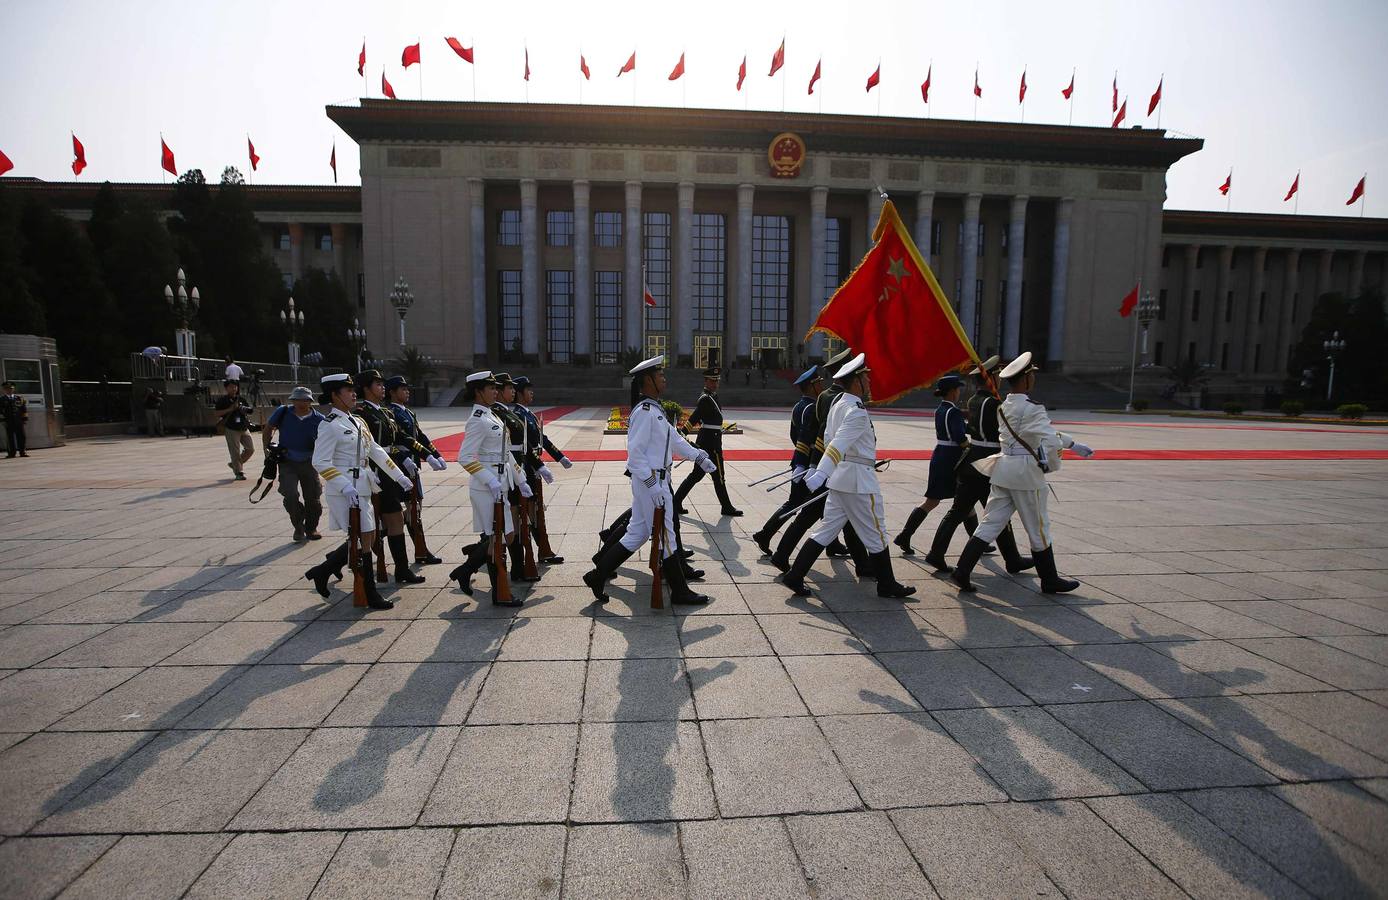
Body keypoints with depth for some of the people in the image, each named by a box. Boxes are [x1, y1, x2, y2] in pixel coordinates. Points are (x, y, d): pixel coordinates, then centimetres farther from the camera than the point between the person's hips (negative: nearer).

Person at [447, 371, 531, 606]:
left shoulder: (491, 417, 15)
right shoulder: (478, 420, -14)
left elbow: (505, 454, 19)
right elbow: (465, 457, -22)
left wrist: (520, 480, 17)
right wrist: (491, 482, -25)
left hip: (499, 484, 9)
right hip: (487, 487, -9)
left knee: (506, 535, 14)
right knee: (496, 539, -1)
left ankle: (464, 571, 27)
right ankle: (499, 595, 12)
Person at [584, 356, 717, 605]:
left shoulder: (655, 410, 14)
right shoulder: (644, 412, -17)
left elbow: (675, 439, 20)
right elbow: (635, 453, -21)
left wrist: (699, 457, 15)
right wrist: (653, 484, -23)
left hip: (656, 479, 10)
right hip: (651, 481, -10)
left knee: (637, 533, 15)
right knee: (665, 535, 2)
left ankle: (598, 575, 20)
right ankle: (679, 591, 14)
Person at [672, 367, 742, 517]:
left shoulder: (713, 396, 15)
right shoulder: (705, 399, -16)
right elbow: (693, 419, -20)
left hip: (705, 443, 10)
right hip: (711, 444, -10)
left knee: (697, 474, 12)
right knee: (718, 476, 3)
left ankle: (676, 503, 15)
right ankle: (727, 507, 15)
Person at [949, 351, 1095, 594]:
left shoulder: (1005, 406, 10)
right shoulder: (1031, 408, -16)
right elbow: (1051, 439, -26)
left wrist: (1073, 444, 25)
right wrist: (1050, 464, -6)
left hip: (1004, 467, 7)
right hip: (1026, 471, -7)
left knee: (991, 524, 8)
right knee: (1038, 528, 9)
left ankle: (962, 572, 4)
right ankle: (1050, 581, 26)